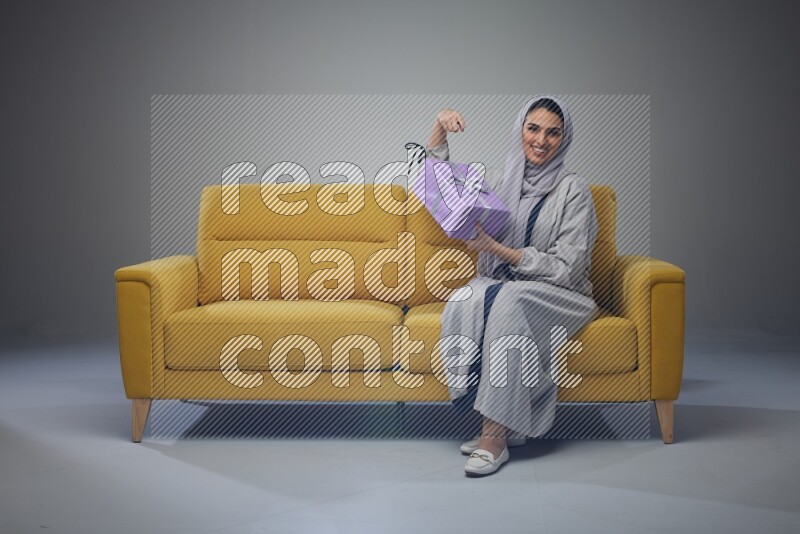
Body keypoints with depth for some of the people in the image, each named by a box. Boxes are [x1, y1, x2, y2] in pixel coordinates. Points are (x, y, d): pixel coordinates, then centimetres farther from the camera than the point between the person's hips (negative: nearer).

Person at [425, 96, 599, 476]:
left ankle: (495, 435, -33)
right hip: (499, 285, 4)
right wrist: (440, 128, 3)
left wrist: (496, 248, -18)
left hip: (559, 296, -3)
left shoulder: (573, 191, -4)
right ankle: (500, 424, -26)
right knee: (466, 300, -32)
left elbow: (565, 269, -11)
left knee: (507, 301, -37)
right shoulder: (501, 181, 11)